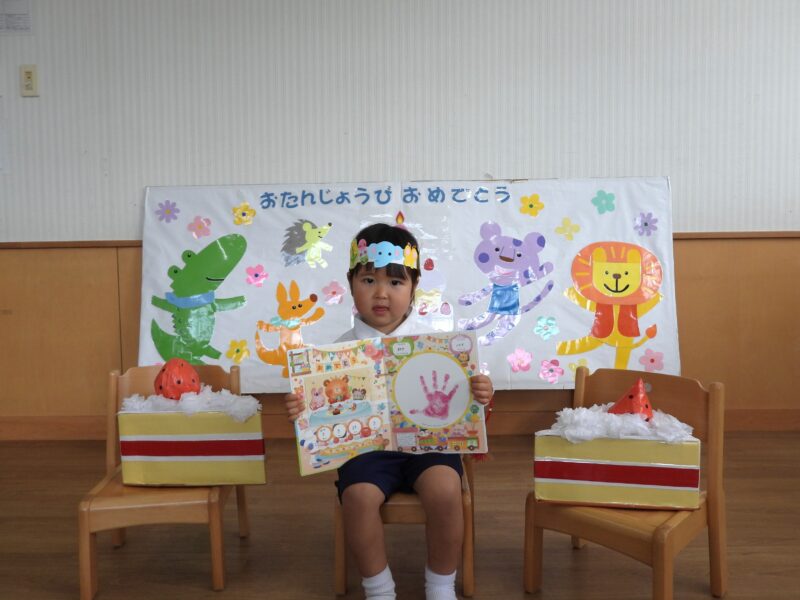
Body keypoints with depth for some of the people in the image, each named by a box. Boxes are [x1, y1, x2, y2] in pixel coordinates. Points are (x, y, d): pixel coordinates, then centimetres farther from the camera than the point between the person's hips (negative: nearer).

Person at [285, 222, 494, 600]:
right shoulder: (343, 349, 1)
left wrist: (479, 394, -18)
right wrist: (303, 409, -21)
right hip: (367, 445, 0)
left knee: (444, 491, -28)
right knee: (358, 496, -28)